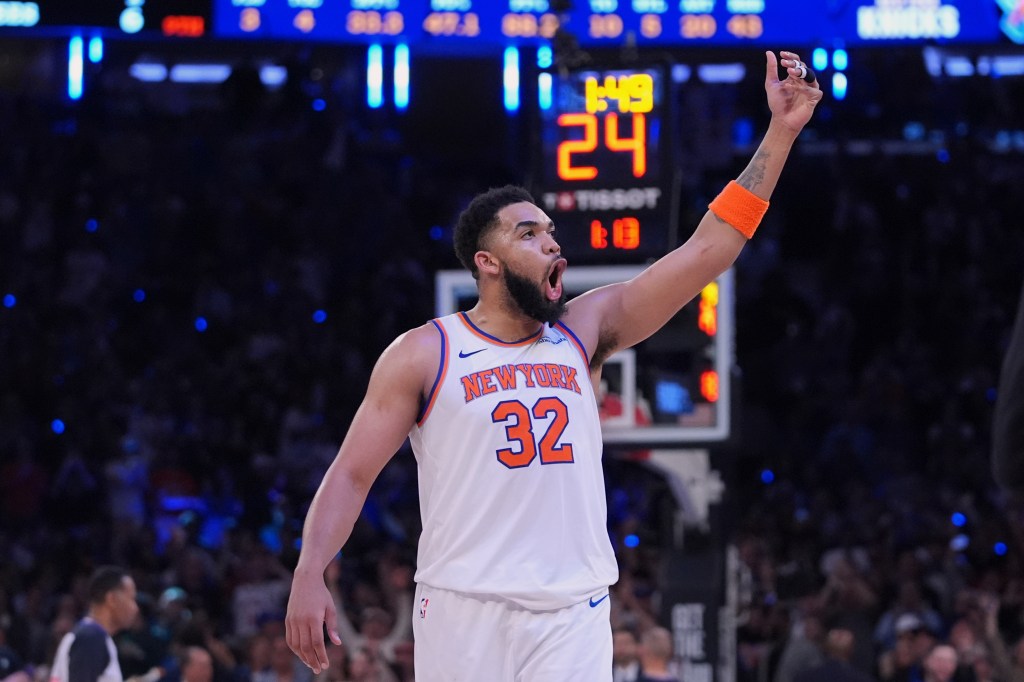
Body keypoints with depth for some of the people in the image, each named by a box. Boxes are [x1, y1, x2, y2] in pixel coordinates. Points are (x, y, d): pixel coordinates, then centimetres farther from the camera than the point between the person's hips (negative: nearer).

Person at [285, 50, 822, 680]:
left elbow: (709, 249, 5)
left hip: (573, 616, 2)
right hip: (462, 610, -2)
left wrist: (781, 132, 0)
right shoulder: (422, 356, 1)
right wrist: (309, 574, -16)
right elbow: (352, 473, -1)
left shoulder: (582, 332, 9)